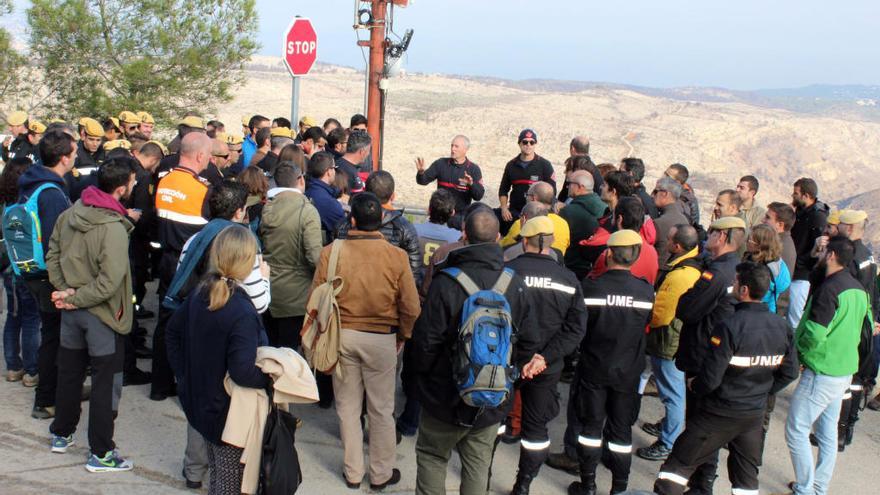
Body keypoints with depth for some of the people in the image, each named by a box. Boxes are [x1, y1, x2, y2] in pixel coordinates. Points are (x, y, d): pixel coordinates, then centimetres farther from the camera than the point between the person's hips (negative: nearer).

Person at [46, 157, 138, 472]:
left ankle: (61, 435, 38)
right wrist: (75, 299, -15)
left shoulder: (70, 213, -2)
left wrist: (65, 289, -1)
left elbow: (52, 254, 6)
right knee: (104, 382, 4)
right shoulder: (113, 227, -25)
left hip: (72, 313, 7)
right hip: (102, 315, -7)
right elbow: (108, 282, -28)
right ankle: (100, 454, 11)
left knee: (69, 373, 22)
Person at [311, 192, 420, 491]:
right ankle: (381, 474, 28)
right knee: (381, 410, 15)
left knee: (348, 406, 17)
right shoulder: (396, 256, -14)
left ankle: (353, 472, 30)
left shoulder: (331, 252, -13)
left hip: (341, 335, 1)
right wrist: (402, 335, 8)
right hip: (382, 339, -1)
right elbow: (411, 307, -10)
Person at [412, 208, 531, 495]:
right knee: (478, 464, 17)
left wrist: (424, 372, 4)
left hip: (447, 396, -3)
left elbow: (426, 339, -16)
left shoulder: (446, 282, -21)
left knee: (431, 456, 16)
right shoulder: (516, 284, -7)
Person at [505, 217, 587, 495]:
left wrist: (511, 358, -9)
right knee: (536, 425, 16)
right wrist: (545, 357, -14)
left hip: (506, 362, -1)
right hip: (547, 368, 2)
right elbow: (576, 328, -8)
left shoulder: (507, 272, -13)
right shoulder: (569, 280, -3)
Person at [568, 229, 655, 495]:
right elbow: (646, 326, 3)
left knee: (591, 425, 12)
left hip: (593, 368, -1)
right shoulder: (646, 291, -10)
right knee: (621, 430, 12)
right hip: (628, 371, 1)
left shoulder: (590, 286, -15)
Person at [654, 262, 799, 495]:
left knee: (679, 464, 6)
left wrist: (693, 385, -2)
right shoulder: (782, 327, -5)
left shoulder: (730, 326, -24)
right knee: (747, 475, 21)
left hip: (720, 413, -6)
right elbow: (790, 373, 4)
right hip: (755, 414, 6)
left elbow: (711, 378, -22)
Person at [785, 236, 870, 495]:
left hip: (821, 374, -9)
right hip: (845, 371, 9)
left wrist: (794, 347, -6)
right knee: (828, 432, 17)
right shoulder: (859, 289, 6)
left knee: (796, 431, -1)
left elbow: (813, 336, -25)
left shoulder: (829, 289, -22)